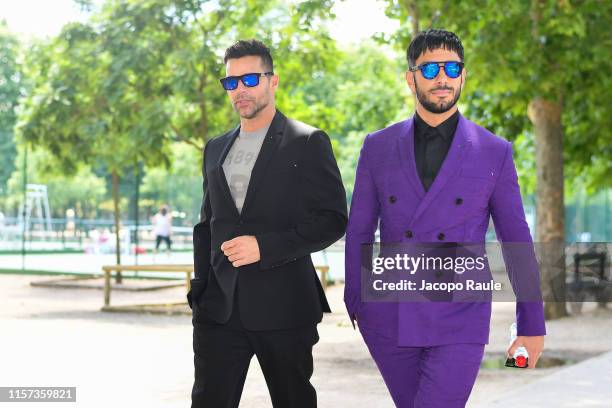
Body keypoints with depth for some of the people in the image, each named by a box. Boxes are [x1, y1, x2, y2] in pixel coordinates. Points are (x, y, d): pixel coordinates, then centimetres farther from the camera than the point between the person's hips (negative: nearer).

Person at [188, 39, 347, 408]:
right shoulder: (215, 149, 17)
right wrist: (200, 290, 11)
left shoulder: (308, 143, -1)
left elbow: (333, 220, -7)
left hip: (284, 306, -4)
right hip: (219, 307, 4)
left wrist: (265, 246, -16)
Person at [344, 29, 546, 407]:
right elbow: (359, 231, 10)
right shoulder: (378, 148, 3)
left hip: (459, 323, -2)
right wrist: (355, 305, 12)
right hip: (389, 319, 2)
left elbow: (517, 240, 3)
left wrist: (533, 323, 5)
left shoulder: (494, 153, -1)